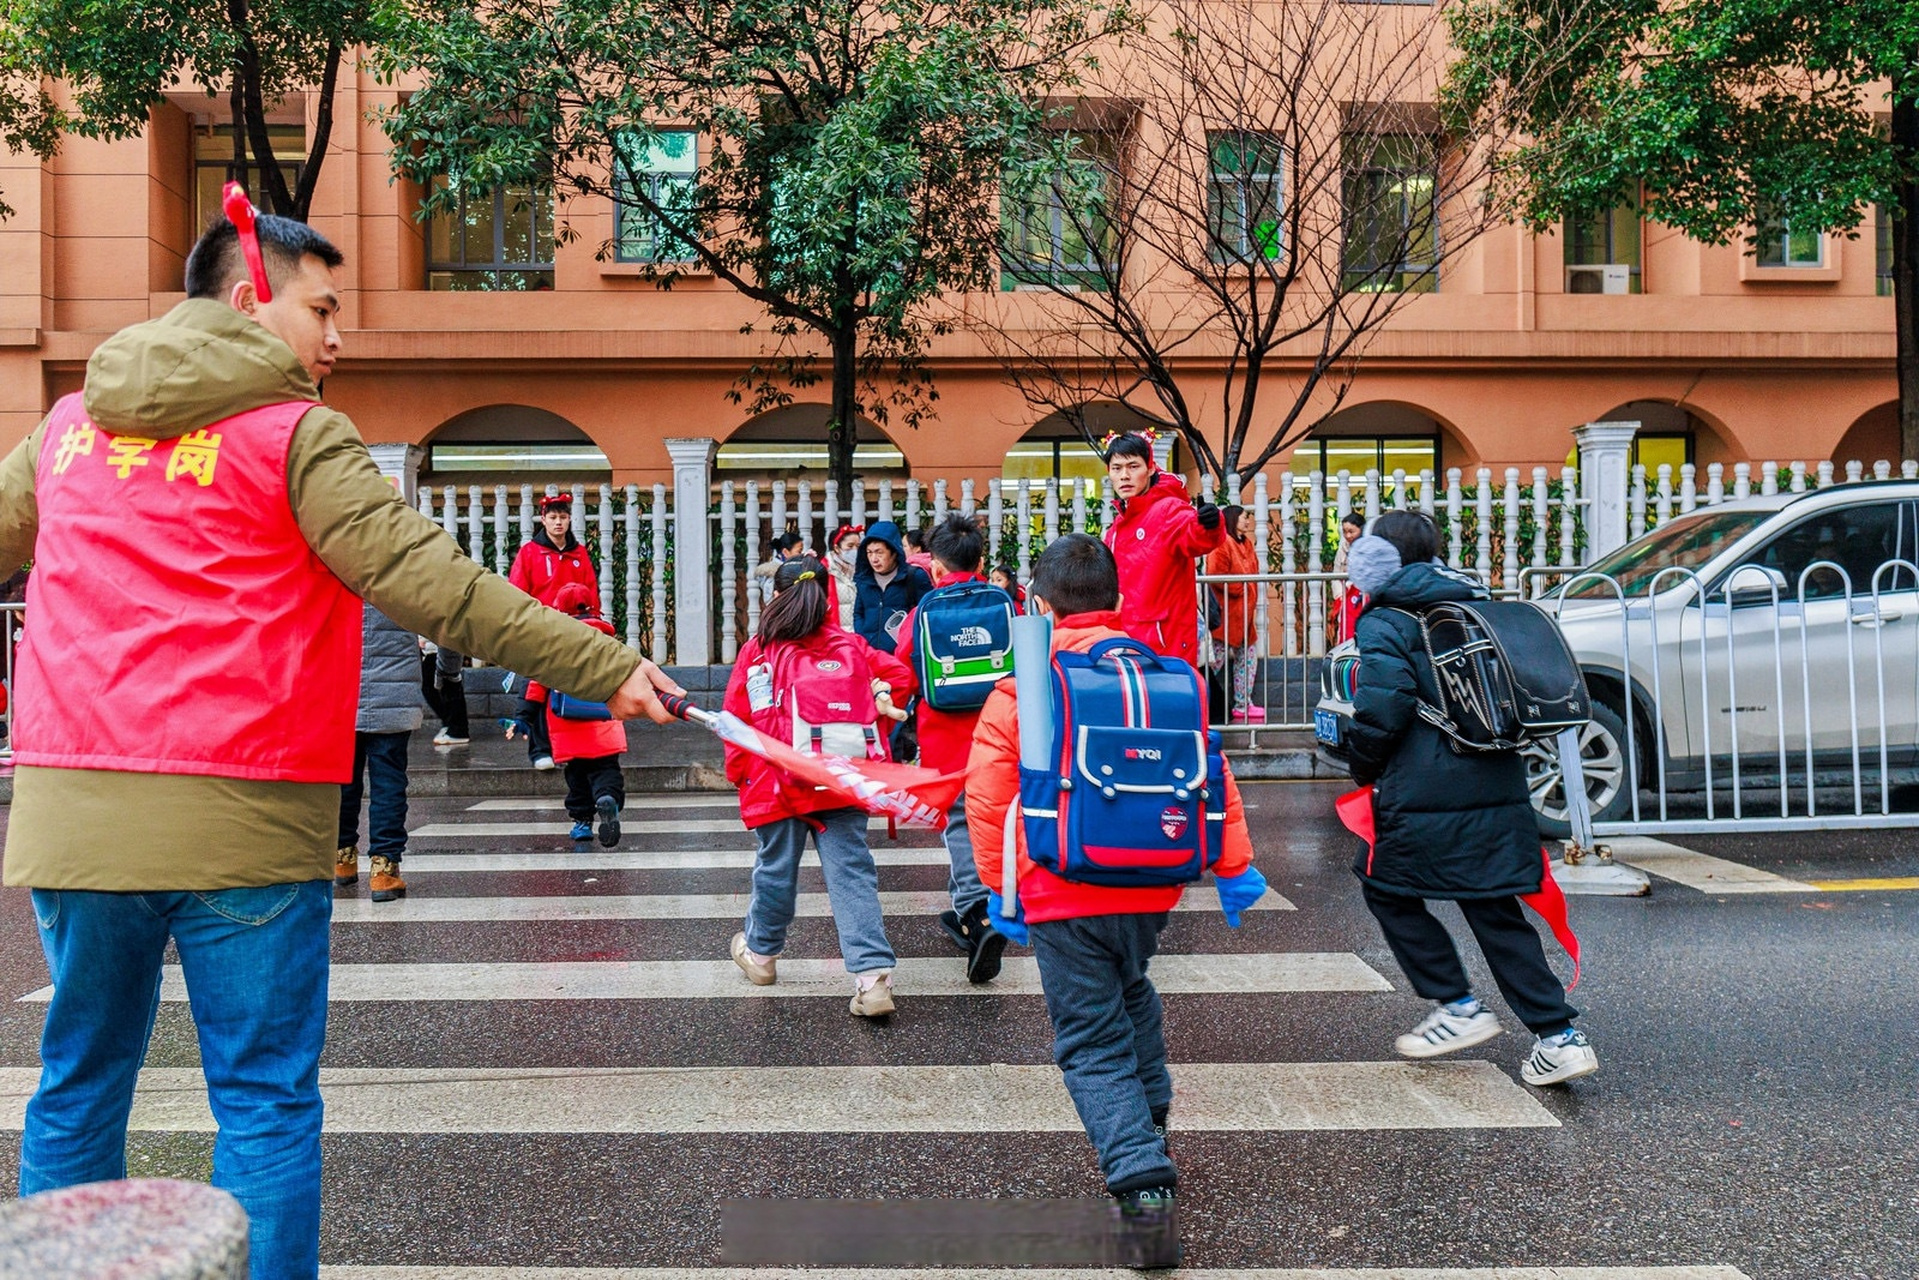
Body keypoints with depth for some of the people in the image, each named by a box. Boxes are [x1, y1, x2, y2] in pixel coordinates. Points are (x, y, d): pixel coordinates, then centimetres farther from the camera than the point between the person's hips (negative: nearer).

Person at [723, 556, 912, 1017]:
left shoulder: (755, 652, 0)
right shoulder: (850, 645, 6)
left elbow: (736, 720, 2)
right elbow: (896, 675, 9)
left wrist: (737, 772, 15)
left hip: (777, 784, -1)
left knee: (775, 869, 16)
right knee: (851, 873, -2)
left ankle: (760, 953, 38)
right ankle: (873, 974, -12)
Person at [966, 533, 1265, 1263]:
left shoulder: (1021, 686, -7)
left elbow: (988, 797, -7)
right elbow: (1212, 776, 3)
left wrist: (998, 886, 4)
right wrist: (1233, 868, 11)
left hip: (1062, 895, -4)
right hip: (1150, 884, 4)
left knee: (1092, 1040, 2)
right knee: (1131, 993, 30)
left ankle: (1142, 1180, -12)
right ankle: (1149, 1116, 44)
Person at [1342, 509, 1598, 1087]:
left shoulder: (1384, 625, -5)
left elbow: (1382, 708, -17)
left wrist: (1364, 768, 0)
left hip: (1427, 799, -7)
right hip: (1501, 792, 7)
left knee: (1388, 891, 14)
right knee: (1496, 911, 12)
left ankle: (1459, 1007, 12)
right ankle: (1558, 1035, 7)